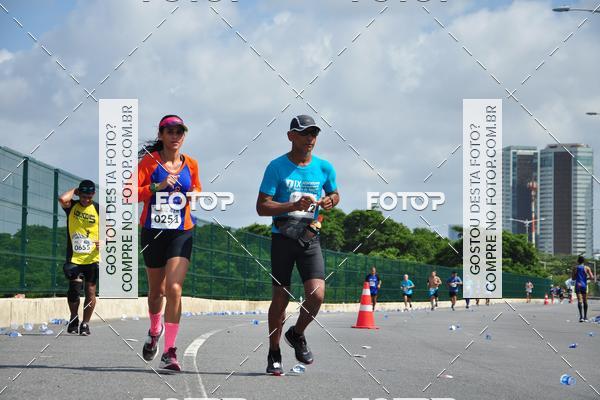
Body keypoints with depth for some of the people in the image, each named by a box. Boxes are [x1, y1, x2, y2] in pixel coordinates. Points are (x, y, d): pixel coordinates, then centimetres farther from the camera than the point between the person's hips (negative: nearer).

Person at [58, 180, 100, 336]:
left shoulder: (99, 210, 3)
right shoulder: (72, 206, 3)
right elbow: (62, 199, -20)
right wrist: (74, 190, -3)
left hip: (92, 258, 1)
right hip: (74, 257, 0)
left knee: (90, 291, 1)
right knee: (74, 288, -10)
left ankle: (85, 324, 14)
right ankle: (73, 319, 14)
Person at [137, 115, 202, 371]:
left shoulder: (190, 164, 5)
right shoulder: (149, 161, -3)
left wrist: (195, 195, 0)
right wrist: (158, 186, -22)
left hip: (181, 232, 0)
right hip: (153, 232, 0)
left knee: (174, 289, -16)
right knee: (156, 290, 14)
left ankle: (169, 352, -14)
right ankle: (155, 330, 46)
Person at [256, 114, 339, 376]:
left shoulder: (324, 168, 4)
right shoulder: (277, 167, -7)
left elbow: (334, 194, 22)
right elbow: (262, 207, -11)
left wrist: (330, 201, -2)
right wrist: (294, 206, -25)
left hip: (310, 239, 2)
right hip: (282, 238, -2)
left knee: (317, 294, -13)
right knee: (281, 298, 1)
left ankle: (297, 334, 16)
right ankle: (274, 353, 18)